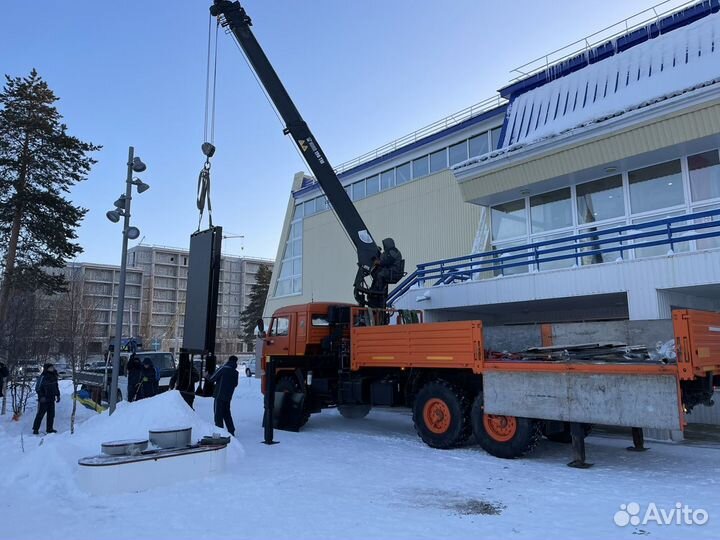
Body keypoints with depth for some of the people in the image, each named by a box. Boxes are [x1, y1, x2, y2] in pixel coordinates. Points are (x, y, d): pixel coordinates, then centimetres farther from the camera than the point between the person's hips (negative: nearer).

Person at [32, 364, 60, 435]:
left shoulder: (54, 377, 10)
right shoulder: (42, 377, -12)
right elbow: (37, 388, -12)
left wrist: (58, 395, 17)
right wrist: (41, 396, -20)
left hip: (51, 399, 7)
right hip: (43, 399, -7)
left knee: (51, 415, 9)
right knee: (40, 414, -3)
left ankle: (49, 428, 17)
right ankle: (35, 429, 6)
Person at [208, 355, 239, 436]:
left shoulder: (224, 369, -12)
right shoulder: (235, 372, 5)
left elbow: (212, 378, -10)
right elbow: (235, 384, 15)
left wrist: (207, 376, 10)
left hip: (220, 395, -6)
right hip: (228, 396, 6)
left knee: (218, 414, 1)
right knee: (227, 413, 18)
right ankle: (231, 431, 18)